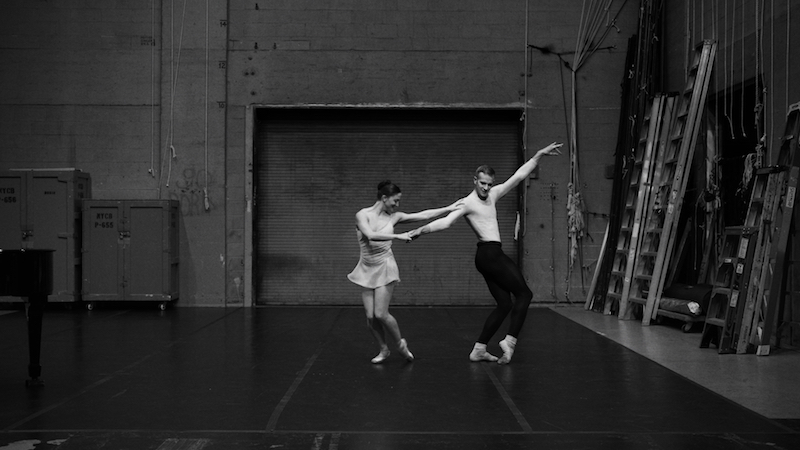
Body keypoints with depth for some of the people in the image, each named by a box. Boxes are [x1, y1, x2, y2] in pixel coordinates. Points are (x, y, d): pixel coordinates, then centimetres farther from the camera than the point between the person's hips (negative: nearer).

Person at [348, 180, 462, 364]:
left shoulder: (393, 217, 2)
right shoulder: (362, 215, -7)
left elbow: (424, 215, 5)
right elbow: (370, 235, -25)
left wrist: (449, 208, 6)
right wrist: (397, 236, -26)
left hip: (385, 267, 0)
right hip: (367, 269, 0)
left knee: (381, 314, -11)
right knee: (371, 317, -2)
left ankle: (401, 343, 14)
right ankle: (384, 350, 22)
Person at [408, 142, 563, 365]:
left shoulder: (493, 194, 14)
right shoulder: (467, 202, -8)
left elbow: (518, 176, 15)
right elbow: (446, 221, -19)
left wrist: (539, 155, 13)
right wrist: (422, 229, -32)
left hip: (492, 255, 9)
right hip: (489, 253, -9)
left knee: (504, 304, 9)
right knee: (524, 293, -7)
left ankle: (479, 349, 8)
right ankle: (510, 340, -11)